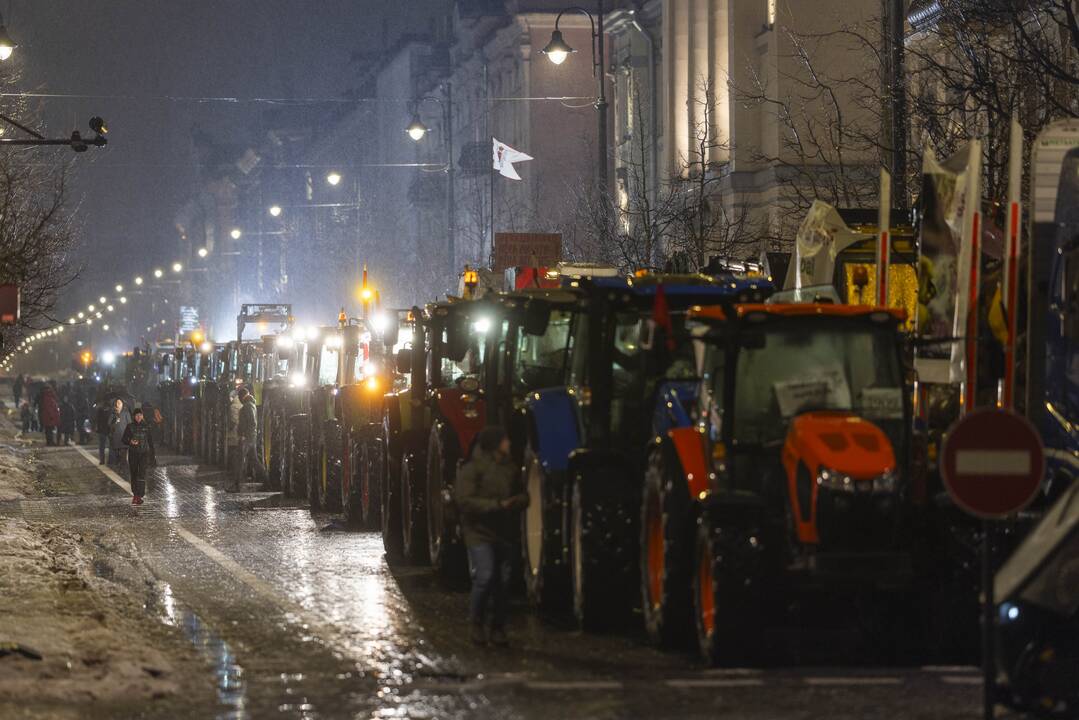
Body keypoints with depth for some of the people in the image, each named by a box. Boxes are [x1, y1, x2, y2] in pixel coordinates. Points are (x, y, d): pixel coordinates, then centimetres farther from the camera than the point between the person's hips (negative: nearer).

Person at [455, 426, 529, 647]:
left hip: (505, 535, 6)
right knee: (484, 577, -15)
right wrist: (497, 505, -22)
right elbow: (464, 501, -17)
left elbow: (522, 495, 21)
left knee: (503, 582, 3)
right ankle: (477, 624, 2)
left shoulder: (510, 468, 12)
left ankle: (498, 628, 12)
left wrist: (517, 502, -5)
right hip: (480, 534, -6)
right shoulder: (472, 468, -8)